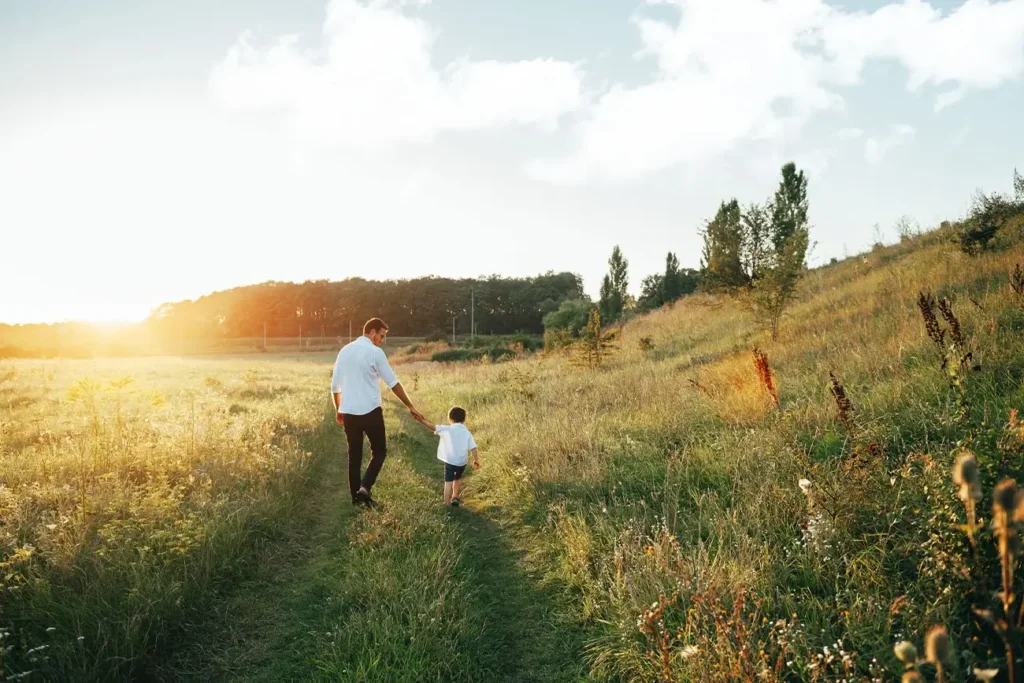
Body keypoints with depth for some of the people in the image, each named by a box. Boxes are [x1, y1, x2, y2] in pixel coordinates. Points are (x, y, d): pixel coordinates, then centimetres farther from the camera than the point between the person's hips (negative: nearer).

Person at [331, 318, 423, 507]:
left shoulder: (344, 350, 10)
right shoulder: (375, 352, -9)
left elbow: (335, 385, 13)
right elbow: (393, 383, -7)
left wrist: (338, 410, 24)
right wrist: (410, 406, -1)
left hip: (348, 412, 6)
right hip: (370, 411, -6)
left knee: (354, 455, 13)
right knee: (379, 451, 9)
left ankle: (356, 495, 16)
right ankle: (364, 487, -8)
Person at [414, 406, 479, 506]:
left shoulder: (447, 429, -4)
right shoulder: (467, 432, 3)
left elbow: (433, 427, -10)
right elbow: (473, 448, -1)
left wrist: (422, 421, -3)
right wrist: (476, 460, 7)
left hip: (450, 461, -3)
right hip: (462, 461, 3)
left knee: (448, 482, 0)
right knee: (457, 479, 28)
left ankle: (446, 504, -3)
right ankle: (455, 497, 30)